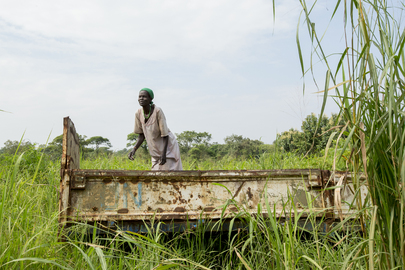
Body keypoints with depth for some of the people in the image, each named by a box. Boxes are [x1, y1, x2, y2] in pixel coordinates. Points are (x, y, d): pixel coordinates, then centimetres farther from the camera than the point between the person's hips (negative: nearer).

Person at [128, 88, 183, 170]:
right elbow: (142, 135, 3)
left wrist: (164, 153, -24)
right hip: (156, 151, 6)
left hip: (167, 147, -5)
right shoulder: (138, 114, -8)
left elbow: (165, 134, -19)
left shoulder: (158, 111, -23)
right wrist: (134, 149, -10)